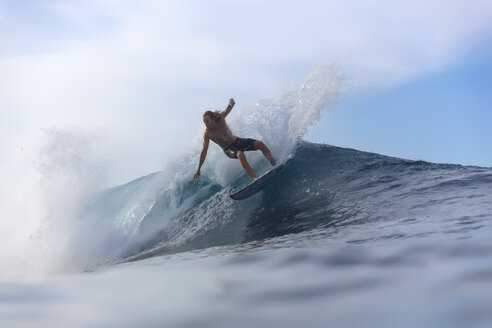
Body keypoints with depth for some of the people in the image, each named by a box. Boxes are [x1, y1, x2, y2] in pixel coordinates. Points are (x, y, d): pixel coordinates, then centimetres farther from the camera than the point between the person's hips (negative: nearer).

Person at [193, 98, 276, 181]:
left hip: (236, 141, 4)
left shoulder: (220, 118, -13)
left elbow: (227, 110, -29)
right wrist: (198, 169, -17)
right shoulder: (207, 134, -18)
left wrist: (230, 105, -57)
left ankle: (273, 163, 2)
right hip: (228, 149, -4)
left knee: (260, 144, -13)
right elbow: (204, 151, -16)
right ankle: (254, 178, -41)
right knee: (240, 154, -37)